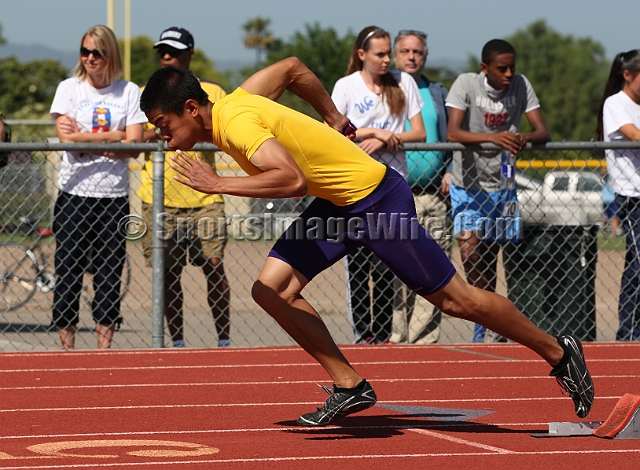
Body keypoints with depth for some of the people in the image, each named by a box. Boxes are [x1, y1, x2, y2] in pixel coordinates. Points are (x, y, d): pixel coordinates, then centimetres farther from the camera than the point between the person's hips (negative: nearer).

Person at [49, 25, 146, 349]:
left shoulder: (129, 92, 6)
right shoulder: (69, 89, 5)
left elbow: (133, 145, -5)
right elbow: (66, 139, -8)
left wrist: (85, 138, -9)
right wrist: (113, 137, -8)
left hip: (114, 196, 1)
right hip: (74, 192, -1)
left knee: (109, 274, 1)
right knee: (68, 272, -3)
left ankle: (104, 345, 7)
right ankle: (67, 345, 4)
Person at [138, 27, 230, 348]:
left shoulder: (213, 92, 9)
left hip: (204, 199, -1)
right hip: (159, 200, 1)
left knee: (213, 267, -6)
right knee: (168, 273, 1)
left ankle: (224, 339, 2)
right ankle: (177, 341, 9)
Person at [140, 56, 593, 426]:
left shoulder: (237, 123, -27)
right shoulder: (233, 102, 1)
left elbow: (292, 180, -41)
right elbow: (292, 67, 16)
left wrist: (219, 184, -35)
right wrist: (333, 118, 25)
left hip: (377, 199, -9)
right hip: (336, 204, 9)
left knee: (454, 299, 2)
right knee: (271, 289, -3)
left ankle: (559, 353, 20)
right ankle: (350, 387, 5)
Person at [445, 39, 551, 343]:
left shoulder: (520, 85, -4)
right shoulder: (466, 84, -12)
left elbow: (543, 131, -7)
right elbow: (453, 132, -24)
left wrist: (525, 138, -31)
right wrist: (493, 137, -40)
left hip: (503, 186, 3)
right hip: (468, 186, -3)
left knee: (490, 260, 6)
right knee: (470, 252, -18)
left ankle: (486, 328, 19)